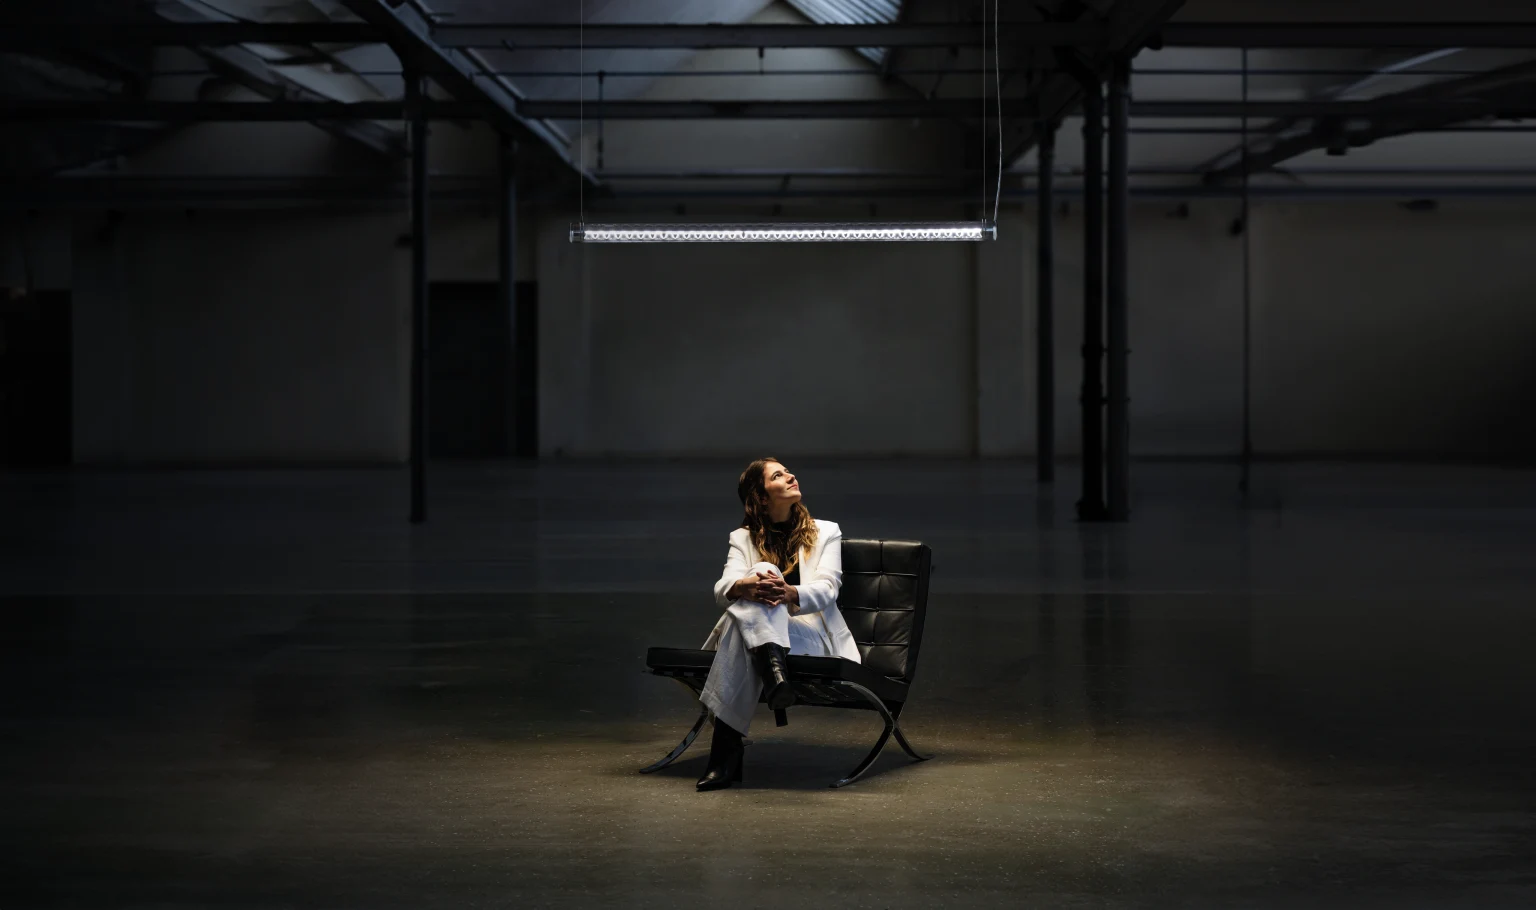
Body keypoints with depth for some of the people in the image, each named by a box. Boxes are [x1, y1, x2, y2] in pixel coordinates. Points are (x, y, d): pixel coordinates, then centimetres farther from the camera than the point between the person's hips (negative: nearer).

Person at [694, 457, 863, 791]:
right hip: (753, 629, 1)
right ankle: (774, 670, -54)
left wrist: (790, 593, -32)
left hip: (812, 633, -1)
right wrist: (747, 585, -34)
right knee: (765, 574, -33)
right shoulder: (743, 539, 17)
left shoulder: (826, 532, 15)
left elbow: (827, 589, -6)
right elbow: (722, 588, -5)